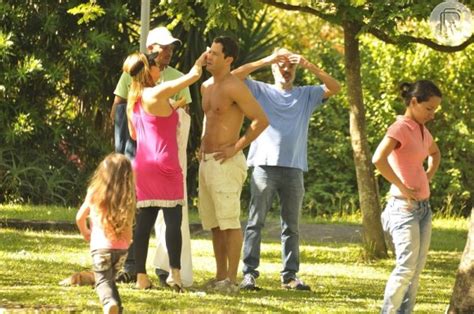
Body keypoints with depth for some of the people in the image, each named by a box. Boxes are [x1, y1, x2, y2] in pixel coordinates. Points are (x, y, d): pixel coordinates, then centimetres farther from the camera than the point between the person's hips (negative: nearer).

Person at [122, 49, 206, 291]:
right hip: (164, 164, -7)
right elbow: (193, 75, -6)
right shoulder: (157, 94, -10)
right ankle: (175, 272, -17)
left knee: (144, 222, 6)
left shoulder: (133, 101, 13)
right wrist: (201, 60, 15)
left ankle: (141, 277, 4)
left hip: (142, 167, 7)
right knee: (173, 220, -8)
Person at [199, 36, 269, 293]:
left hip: (226, 162, -9)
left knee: (229, 222, -9)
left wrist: (235, 148, -16)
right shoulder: (206, 87, 15)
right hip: (207, 161, 9)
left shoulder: (234, 88, -13)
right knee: (213, 223, 11)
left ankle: (231, 279, -10)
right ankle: (220, 276, 16)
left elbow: (261, 120, -16)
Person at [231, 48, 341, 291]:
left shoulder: (306, 95, 16)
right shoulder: (261, 91, 10)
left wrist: (309, 66, -7)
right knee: (256, 222, -5)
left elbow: (334, 88, 3)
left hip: (294, 168, 3)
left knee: (292, 226, 6)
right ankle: (249, 273, -6)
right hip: (265, 165, -3)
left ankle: (290, 275, 10)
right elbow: (235, 76, -3)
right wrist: (266, 60, -8)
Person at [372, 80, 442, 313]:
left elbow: (435, 153, 35)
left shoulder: (422, 131, 13)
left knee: (417, 269, 6)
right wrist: (402, 188, -21)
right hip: (405, 207, -9)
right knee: (407, 266, -14)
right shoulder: (400, 128, -12)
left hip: (423, 207, 9)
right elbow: (378, 159, -28)